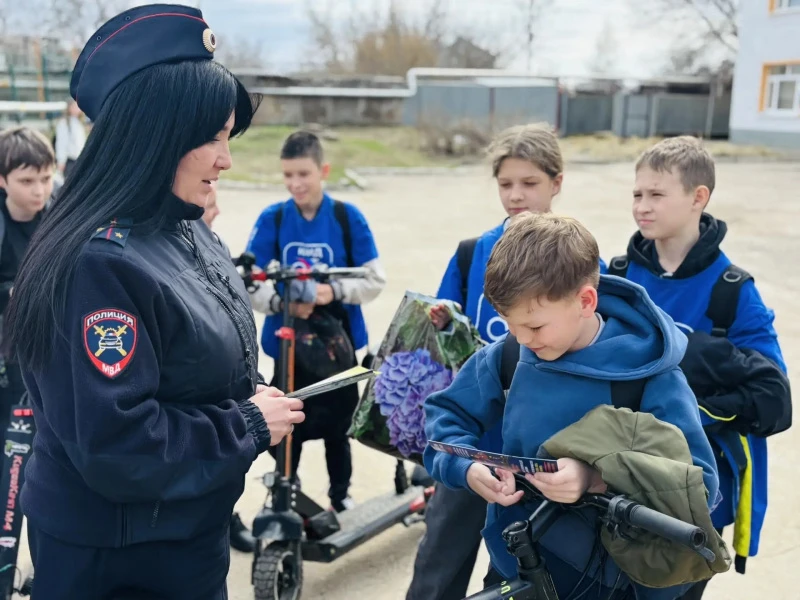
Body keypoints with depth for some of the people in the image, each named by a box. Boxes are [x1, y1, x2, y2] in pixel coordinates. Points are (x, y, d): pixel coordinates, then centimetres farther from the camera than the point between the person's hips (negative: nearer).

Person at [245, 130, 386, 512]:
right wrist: (282, 302, -24)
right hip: (287, 339, 0)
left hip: (336, 339, 0)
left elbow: (374, 279, -5)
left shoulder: (348, 217, -7)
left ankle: (341, 495, 34)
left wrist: (334, 291, -21)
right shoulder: (271, 219, -5)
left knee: (336, 423, 14)